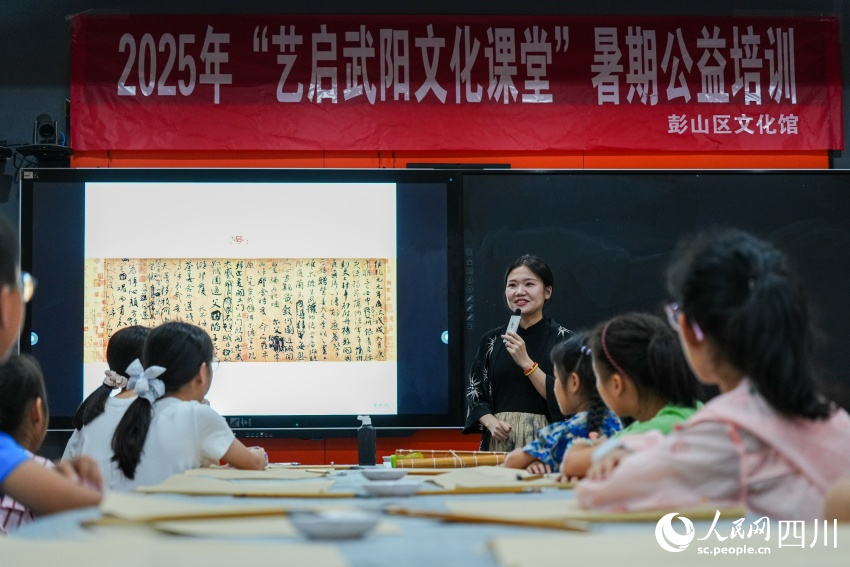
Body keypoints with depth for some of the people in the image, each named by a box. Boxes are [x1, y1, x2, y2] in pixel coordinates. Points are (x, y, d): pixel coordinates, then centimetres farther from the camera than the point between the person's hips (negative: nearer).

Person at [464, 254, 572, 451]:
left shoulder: (563, 339, -3)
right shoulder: (491, 340, 7)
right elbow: (474, 393, 9)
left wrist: (526, 363, -16)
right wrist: (491, 422, -9)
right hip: (499, 441, 3)